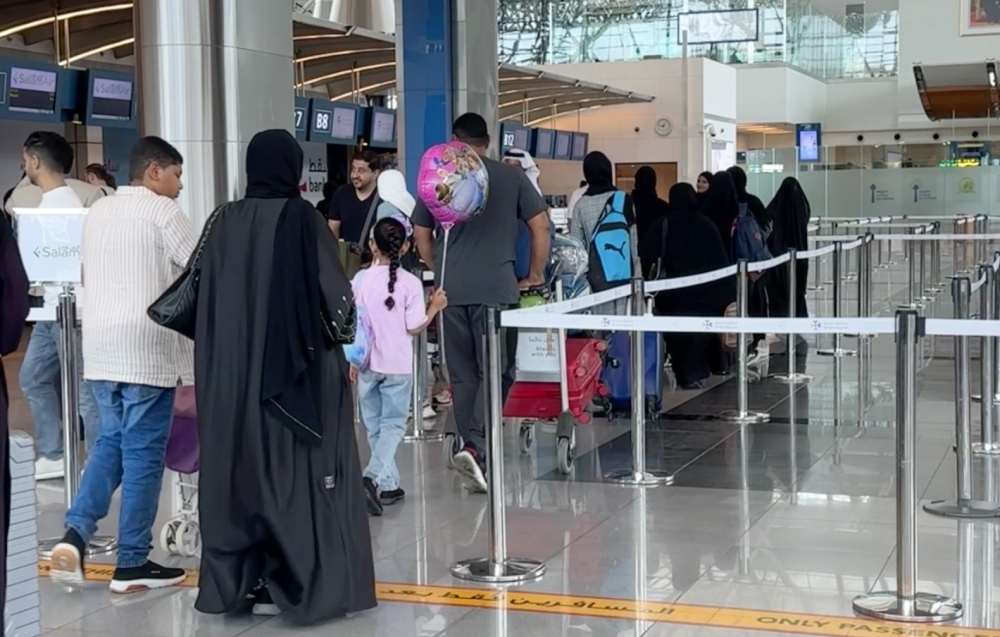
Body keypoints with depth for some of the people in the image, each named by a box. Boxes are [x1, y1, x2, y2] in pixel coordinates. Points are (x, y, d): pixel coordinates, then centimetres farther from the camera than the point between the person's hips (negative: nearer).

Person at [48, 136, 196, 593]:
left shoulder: (98, 211, 15)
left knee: (112, 442, 17)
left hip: (99, 346, 7)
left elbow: (91, 275, 18)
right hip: (146, 348, -7)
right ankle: (132, 563, 5)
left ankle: (74, 534, 1)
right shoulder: (162, 211, -6)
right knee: (143, 454, 0)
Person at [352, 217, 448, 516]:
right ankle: (373, 477, -18)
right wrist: (434, 308, 8)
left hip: (367, 364, 2)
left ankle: (388, 485, 19)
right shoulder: (411, 283, -9)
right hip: (397, 365, -2)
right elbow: (413, 328, -8)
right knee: (393, 425, 4)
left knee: (375, 425, 14)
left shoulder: (361, 279, -3)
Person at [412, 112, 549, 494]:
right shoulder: (511, 177, 5)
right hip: (497, 289, -2)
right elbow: (540, 226, 3)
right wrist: (536, 275, 14)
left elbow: (421, 233, 15)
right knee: (495, 372, 0)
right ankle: (476, 448, -17)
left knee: (463, 375, 10)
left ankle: (474, 452, 12)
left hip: (452, 290, 2)